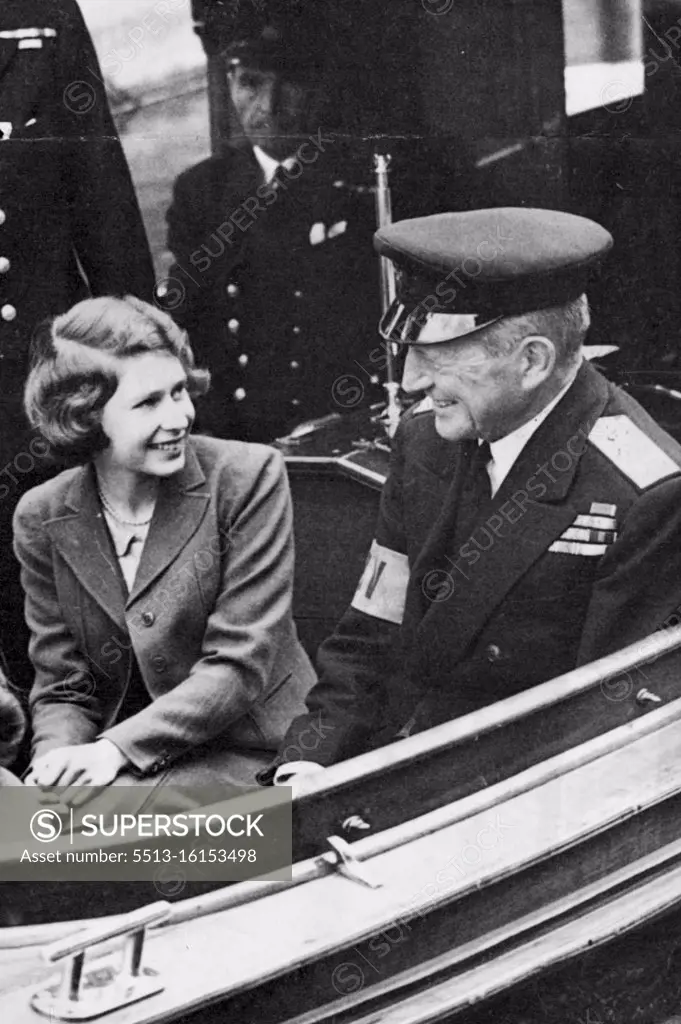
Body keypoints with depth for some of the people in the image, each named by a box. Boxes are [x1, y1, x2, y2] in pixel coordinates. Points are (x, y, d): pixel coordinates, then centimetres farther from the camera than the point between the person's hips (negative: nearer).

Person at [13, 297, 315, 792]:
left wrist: (116, 748, -23)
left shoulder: (249, 477, -11)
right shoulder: (42, 518, 0)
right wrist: (56, 762, -19)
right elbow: (62, 686, 4)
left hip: (245, 752, -4)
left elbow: (240, 663, -13)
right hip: (124, 769, 4)